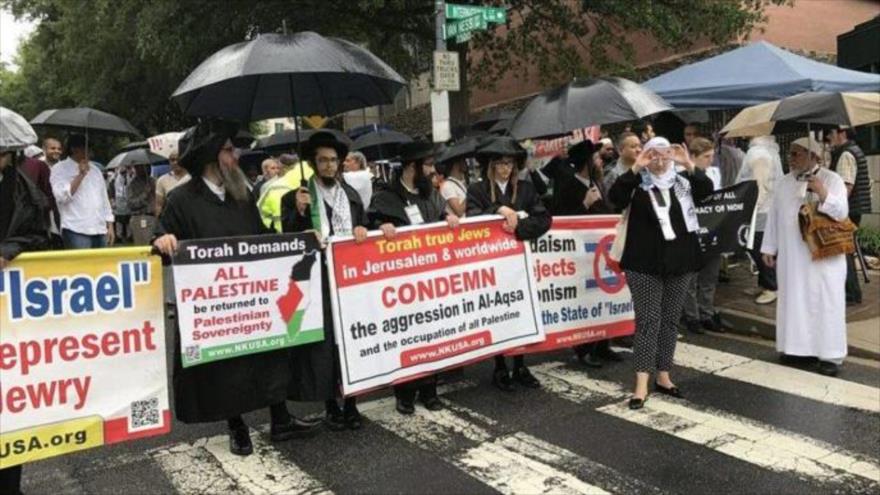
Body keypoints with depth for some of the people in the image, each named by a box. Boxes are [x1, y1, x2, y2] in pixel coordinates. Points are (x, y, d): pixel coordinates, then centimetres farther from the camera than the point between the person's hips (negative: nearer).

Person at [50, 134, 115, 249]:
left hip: (100, 230, 6)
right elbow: (61, 196, -13)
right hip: (77, 231, -6)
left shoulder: (95, 169, 20)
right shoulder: (60, 169, 2)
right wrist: (81, 175, -13)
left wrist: (110, 226, 15)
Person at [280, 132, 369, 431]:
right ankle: (330, 405, 12)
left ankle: (351, 403, 18)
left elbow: (364, 230, 17)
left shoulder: (351, 194, 13)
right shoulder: (295, 198, 0)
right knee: (323, 342, 0)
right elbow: (289, 238, -5)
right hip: (317, 279, -4)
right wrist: (299, 212, -19)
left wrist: (362, 230, -5)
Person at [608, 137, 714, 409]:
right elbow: (615, 197, -18)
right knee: (648, 320, -4)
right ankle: (641, 384, -3)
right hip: (644, 264, -4)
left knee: (670, 320, 11)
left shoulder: (682, 182, 7)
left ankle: (663, 376, 22)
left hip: (680, 262, 4)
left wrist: (689, 165, -22)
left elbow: (707, 189, -9)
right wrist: (635, 168, -25)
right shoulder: (638, 184, -2)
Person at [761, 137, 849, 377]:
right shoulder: (784, 182, 8)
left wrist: (823, 195, -28)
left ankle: (830, 354, 4)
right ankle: (796, 345, 17)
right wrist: (769, 247, 7)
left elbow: (841, 213, -12)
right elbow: (774, 216, 9)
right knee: (793, 298, 7)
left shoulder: (832, 180, -4)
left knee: (825, 301, -1)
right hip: (792, 254, 4)